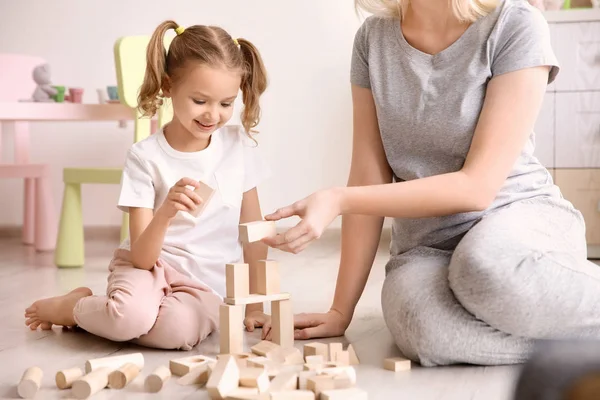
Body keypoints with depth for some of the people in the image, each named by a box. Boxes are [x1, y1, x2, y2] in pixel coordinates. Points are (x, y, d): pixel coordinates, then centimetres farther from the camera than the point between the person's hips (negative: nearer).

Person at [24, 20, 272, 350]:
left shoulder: (239, 145, 0)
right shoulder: (146, 157, -8)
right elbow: (142, 257, -14)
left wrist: (253, 304, 6)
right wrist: (165, 212, -34)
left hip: (207, 286, 2)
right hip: (150, 267, -1)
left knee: (178, 328, -34)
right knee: (131, 314, -37)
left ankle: (106, 314, -2)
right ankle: (71, 305, -1)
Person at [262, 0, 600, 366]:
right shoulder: (375, 37, 2)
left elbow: (477, 186, -16)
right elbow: (369, 181, 2)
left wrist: (337, 201, -23)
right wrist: (341, 311, 1)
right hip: (426, 244, 3)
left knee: (488, 268, -40)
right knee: (425, 327, -34)